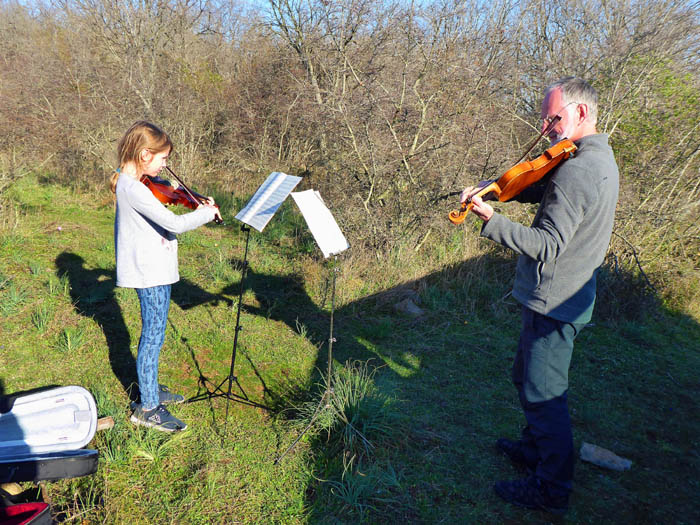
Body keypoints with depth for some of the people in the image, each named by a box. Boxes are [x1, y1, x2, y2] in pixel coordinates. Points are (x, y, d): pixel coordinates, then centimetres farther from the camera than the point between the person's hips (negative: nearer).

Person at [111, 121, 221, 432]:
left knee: (153, 333, 21)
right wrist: (207, 212, -16)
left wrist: (200, 209, 7)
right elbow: (174, 224, -30)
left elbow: (164, 223, 17)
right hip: (150, 274, -10)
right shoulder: (134, 189, -23)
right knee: (153, 336, 0)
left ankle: (150, 387, 37)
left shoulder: (131, 183, 8)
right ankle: (147, 408, 12)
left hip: (153, 270, 10)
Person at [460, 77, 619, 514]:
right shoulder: (599, 157, 9)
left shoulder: (577, 170, -25)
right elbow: (536, 189, 13)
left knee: (543, 396, 4)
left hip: (555, 305, -10)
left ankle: (553, 490, 20)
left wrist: (492, 221, -27)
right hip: (566, 297, 10)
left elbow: (547, 246, -29)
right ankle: (536, 448, 43)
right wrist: (488, 187, -2)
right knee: (527, 379, 24)